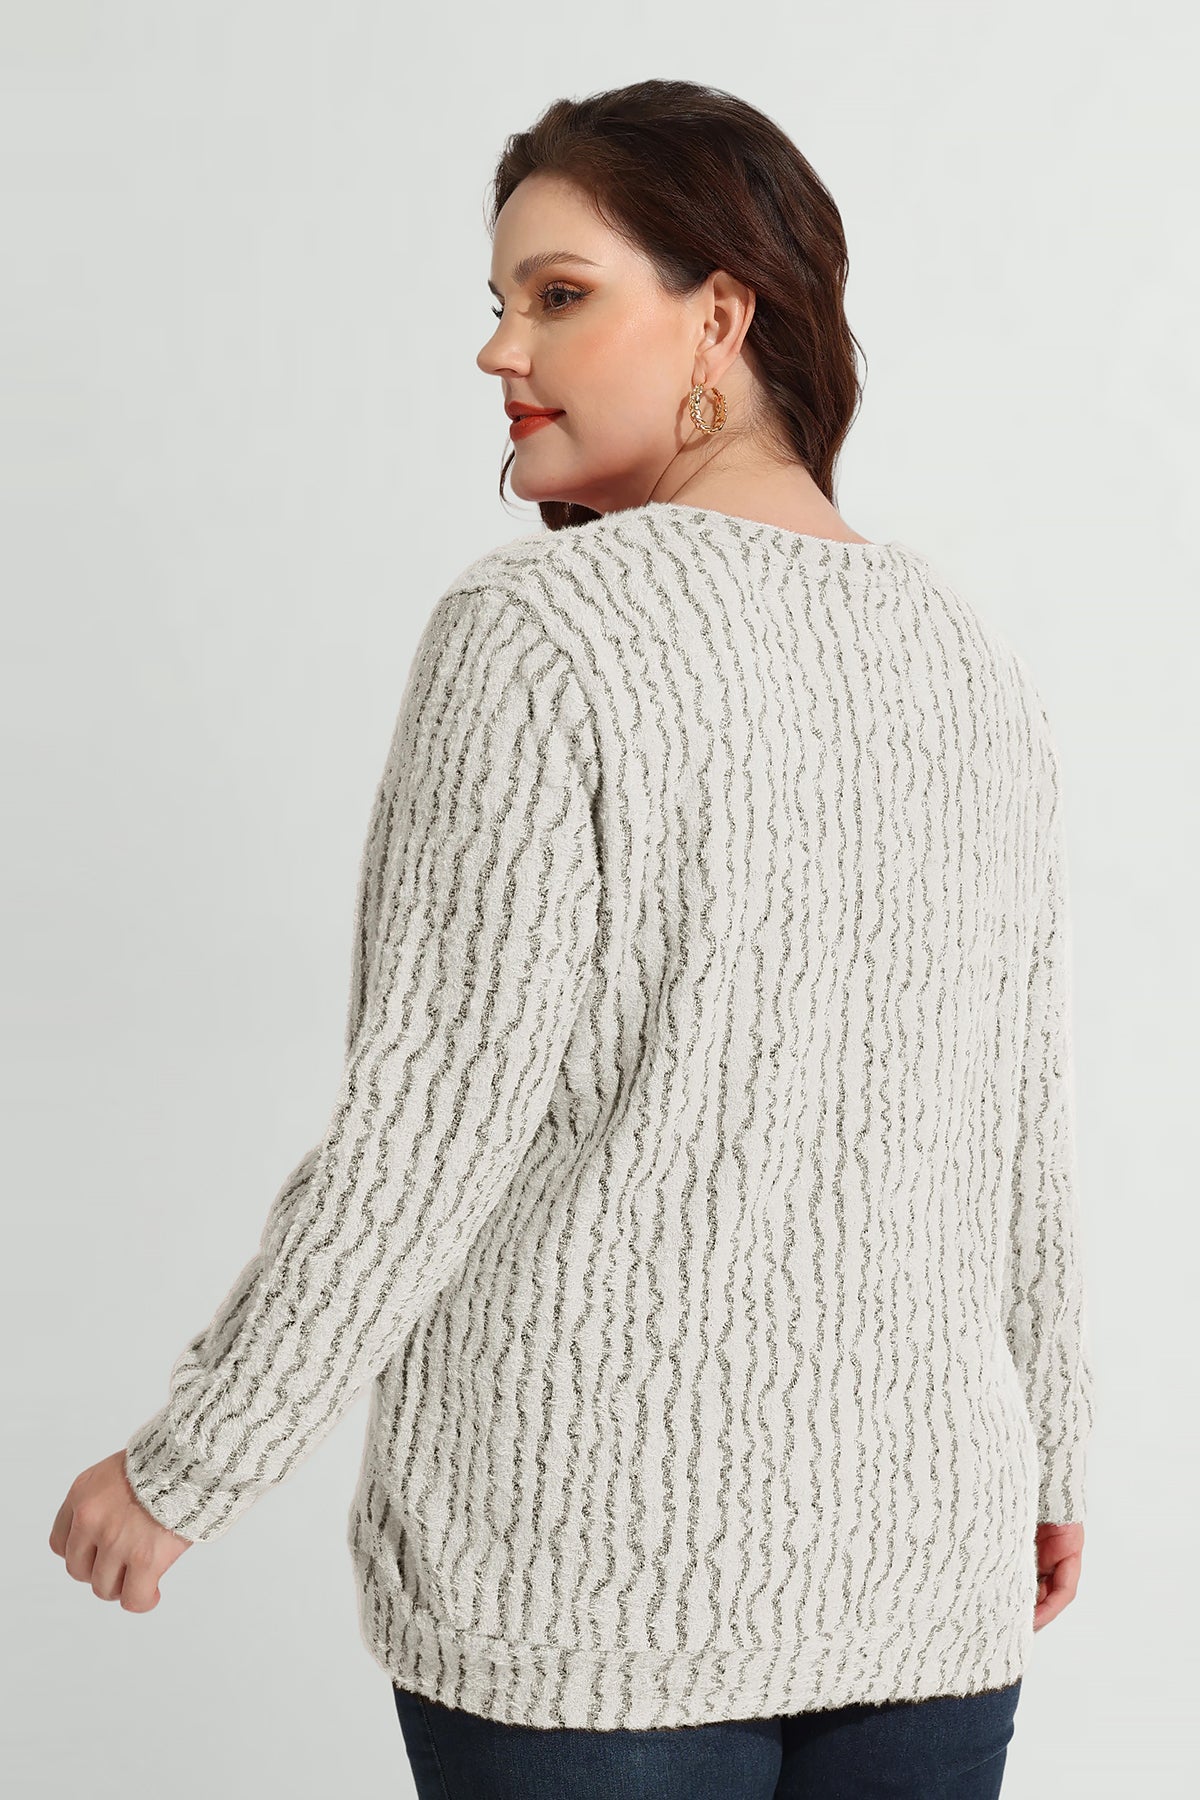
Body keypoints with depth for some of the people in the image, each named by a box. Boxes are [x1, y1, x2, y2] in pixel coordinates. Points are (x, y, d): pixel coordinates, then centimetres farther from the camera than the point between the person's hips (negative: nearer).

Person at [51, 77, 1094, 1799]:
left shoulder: (542, 631, -15)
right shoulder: (968, 658, 3)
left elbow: (433, 1114, -18)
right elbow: (1020, 1121, 10)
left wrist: (182, 1470, -7)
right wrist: (1048, 1452, 22)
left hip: (597, 1574, -5)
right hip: (920, 1560, 5)